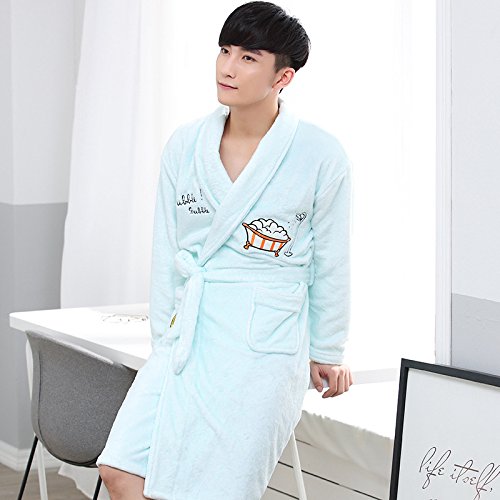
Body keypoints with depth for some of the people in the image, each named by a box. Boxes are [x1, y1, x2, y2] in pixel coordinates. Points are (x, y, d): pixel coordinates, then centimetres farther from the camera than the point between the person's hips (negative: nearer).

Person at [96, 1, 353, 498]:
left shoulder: (320, 155, -6)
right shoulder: (185, 145, 5)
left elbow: (328, 266, 4)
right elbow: (166, 252, 12)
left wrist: (326, 355, 11)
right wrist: (164, 339, 14)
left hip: (264, 345, -4)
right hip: (186, 340, 4)